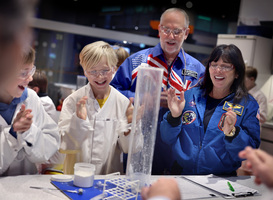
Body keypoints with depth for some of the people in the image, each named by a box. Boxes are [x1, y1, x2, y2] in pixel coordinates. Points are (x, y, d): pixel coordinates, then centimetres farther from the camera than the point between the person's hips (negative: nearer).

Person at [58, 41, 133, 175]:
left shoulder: (123, 103, 4)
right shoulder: (73, 101, 1)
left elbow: (127, 149, 5)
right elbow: (65, 146, -4)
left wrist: (129, 125, -11)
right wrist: (78, 120, -16)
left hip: (111, 175, 1)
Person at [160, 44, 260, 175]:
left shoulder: (248, 105, 4)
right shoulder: (189, 96, 9)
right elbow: (167, 139, 9)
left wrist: (231, 132, -20)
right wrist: (174, 116, -9)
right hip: (183, 174, 1)